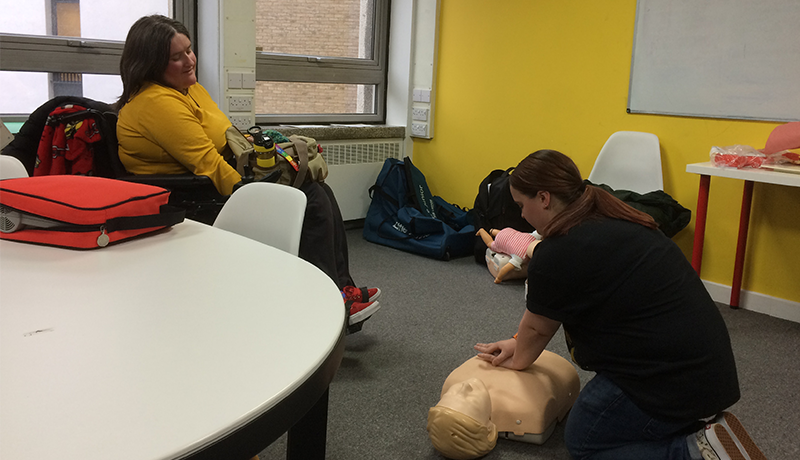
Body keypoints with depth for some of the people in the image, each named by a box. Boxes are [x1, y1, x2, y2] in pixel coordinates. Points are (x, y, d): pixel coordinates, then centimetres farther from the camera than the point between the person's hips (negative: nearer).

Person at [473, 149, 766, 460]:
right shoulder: (610, 220, 11)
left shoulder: (557, 253, -17)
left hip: (673, 382, -9)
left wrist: (518, 360, 20)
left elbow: (538, 328, 1)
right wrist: (518, 344, 28)